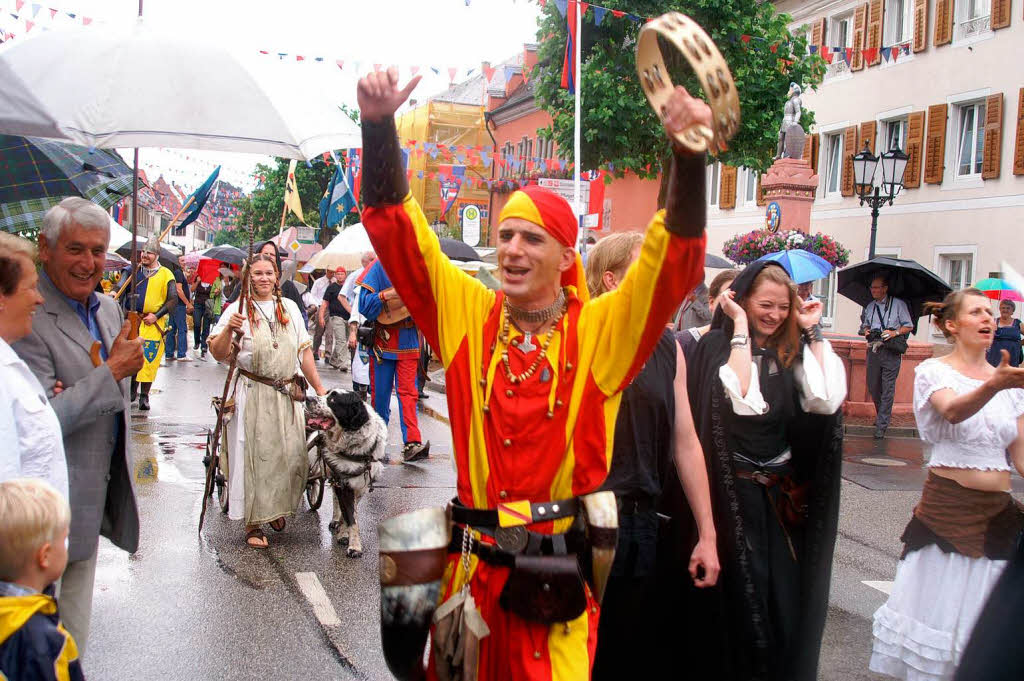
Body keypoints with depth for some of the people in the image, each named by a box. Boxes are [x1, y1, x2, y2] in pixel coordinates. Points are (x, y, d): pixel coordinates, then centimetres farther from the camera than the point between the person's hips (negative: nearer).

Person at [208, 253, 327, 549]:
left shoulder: (289, 307, 12)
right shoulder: (238, 310, 0)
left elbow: (304, 350, 15)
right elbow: (218, 355, -5)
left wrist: (319, 388, 13)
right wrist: (228, 329, -23)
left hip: (288, 395, 4)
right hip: (252, 395, -4)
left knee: (293, 456, 1)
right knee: (255, 456, -2)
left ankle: (277, 508, 26)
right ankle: (253, 523, 9)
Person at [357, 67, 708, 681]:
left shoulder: (601, 329, -5)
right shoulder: (467, 314, 2)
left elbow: (672, 264, -16)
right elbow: (398, 229, -1)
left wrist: (689, 154, -29)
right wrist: (379, 126, -13)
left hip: (561, 574, -2)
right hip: (473, 563, 2)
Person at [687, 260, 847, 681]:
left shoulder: (793, 351, 7)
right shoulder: (717, 344, -7)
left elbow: (828, 398, -10)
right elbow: (740, 398, -25)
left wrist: (812, 332, -4)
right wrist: (741, 326, -18)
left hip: (784, 496, 5)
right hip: (733, 495, -5)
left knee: (785, 599, 10)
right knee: (740, 603, 4)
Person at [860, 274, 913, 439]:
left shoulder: (898, 304, 1)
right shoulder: (869, 307, 15)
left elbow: (909, 326, 4)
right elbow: (864, 325, 25)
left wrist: (895, 333, -13)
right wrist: (865, 331, 2)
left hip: (891, 352, -5)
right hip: (873, 349, 5)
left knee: (888, 388, -6)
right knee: (873, 386, 9)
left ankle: (882, 425, -6)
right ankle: (881, 414, 32)